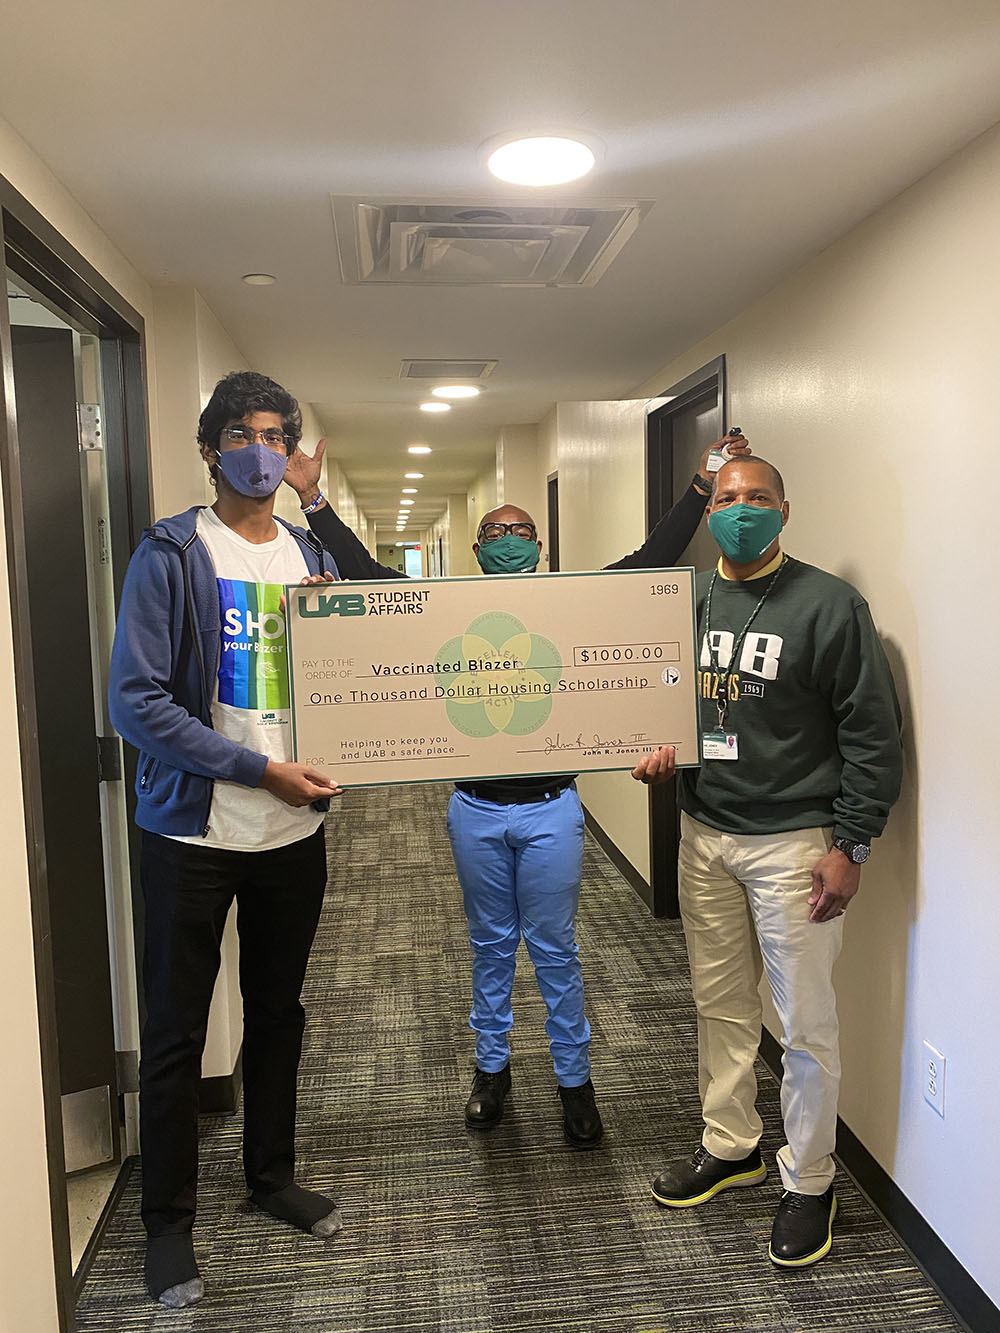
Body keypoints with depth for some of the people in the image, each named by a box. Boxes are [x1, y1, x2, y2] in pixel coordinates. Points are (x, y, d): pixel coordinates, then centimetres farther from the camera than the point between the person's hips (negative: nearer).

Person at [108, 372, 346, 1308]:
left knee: (278, 1013, 19)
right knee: (176, 1033, 9)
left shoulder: (312, 557, 8)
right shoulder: (171, 553, -9)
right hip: (194, 833, -4)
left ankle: (272, 1176, 40)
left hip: (295, 830, 5)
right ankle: (167, 1220, 30)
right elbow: (135, 701, -17)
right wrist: (260, 769, -20)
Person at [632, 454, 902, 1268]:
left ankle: (809, 1182, 26)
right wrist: (657, 747, -3)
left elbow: (872, 734, -9)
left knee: (806, 1024, 5)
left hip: (793, 841, -5)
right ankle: (730, 1147, 37)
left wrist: (850, 846, -12)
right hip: (704, 834, 5)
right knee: (721, 1004, 17)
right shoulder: (685, 600, 7)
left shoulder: (829, 605, -9)